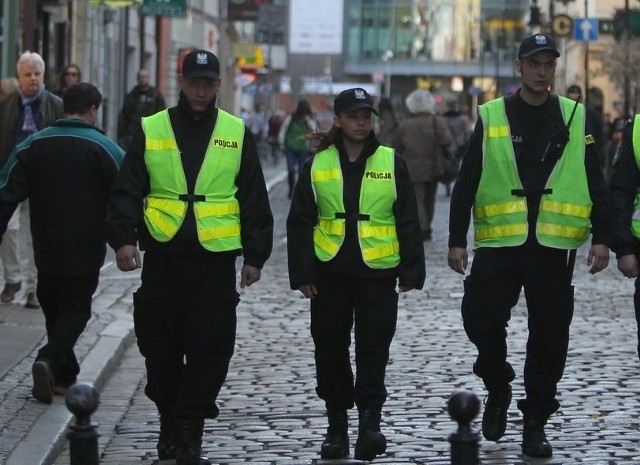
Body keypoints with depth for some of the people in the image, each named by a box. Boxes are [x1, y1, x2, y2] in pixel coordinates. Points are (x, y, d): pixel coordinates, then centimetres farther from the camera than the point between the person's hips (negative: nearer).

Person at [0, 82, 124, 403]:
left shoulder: (33, 146, 2)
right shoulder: (105, 149, -7)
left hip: (46, 250, 3)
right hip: (86, 251, -3)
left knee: (53, 307, 17)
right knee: (76, 308, 3)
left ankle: (64, 375, 19)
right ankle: (50, 359, -20)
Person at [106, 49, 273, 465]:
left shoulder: (237, 133, 7)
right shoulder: (150, 131, 5)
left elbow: (254, 200, 10)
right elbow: (127, 192, 2)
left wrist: (255, 255, 7)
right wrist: (123, 239, -13)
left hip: (216, 259, -1)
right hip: (162, 257, 1)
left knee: (210, 351, -6)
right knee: (161, 348, 7)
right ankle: (171, 424, 24)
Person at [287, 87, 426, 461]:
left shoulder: (392, 163, 4)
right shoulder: (318, 164, 6)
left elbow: (408, 222, 5)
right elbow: (300, 223, 7)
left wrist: (411, 272, 1)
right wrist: (302, 273, 0)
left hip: (377, 272, -2)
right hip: (330, 272, 2)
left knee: (373, 348, -7)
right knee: (330, 348, 6)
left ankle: (370, 421, -7)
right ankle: (337, 426, 16)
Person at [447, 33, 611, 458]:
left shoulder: (574, 118, 6)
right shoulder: (491, 118, 4)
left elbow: (595, 184, 7)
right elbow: (466, 184, 5)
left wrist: (601, 238, 0)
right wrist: (457, 240, 0)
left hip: (554, 247, 0)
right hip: (499, 244, 0)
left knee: (549, 336, 3)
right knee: (481, 320, -6)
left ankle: (536, 423, 13)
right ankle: (498, 387, 23)